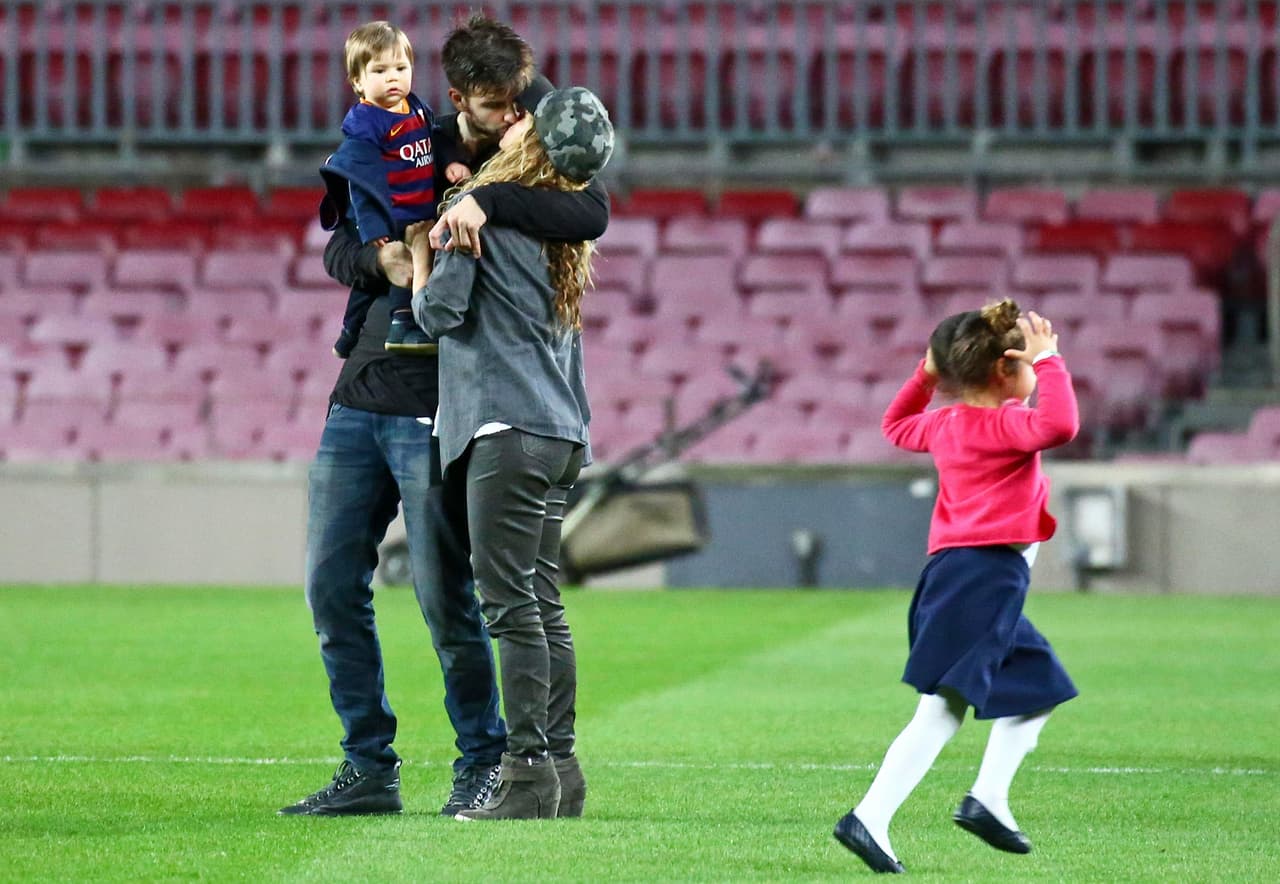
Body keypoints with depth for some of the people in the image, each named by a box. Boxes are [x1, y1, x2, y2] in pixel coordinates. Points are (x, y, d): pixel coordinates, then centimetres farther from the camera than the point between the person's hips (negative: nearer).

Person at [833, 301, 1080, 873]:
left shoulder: (944, 423, 14)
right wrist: (1048, 361, -21)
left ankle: (988, 799, 10)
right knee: (941, 711, -11)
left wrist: (926, 374, 33)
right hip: (986, 575, -10)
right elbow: (1060, 424, -31)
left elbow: (897, 426, 36)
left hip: (951, 577, 10)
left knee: (1039, 688, 17)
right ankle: (869, 820, -15)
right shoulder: (1005, 424, -11)